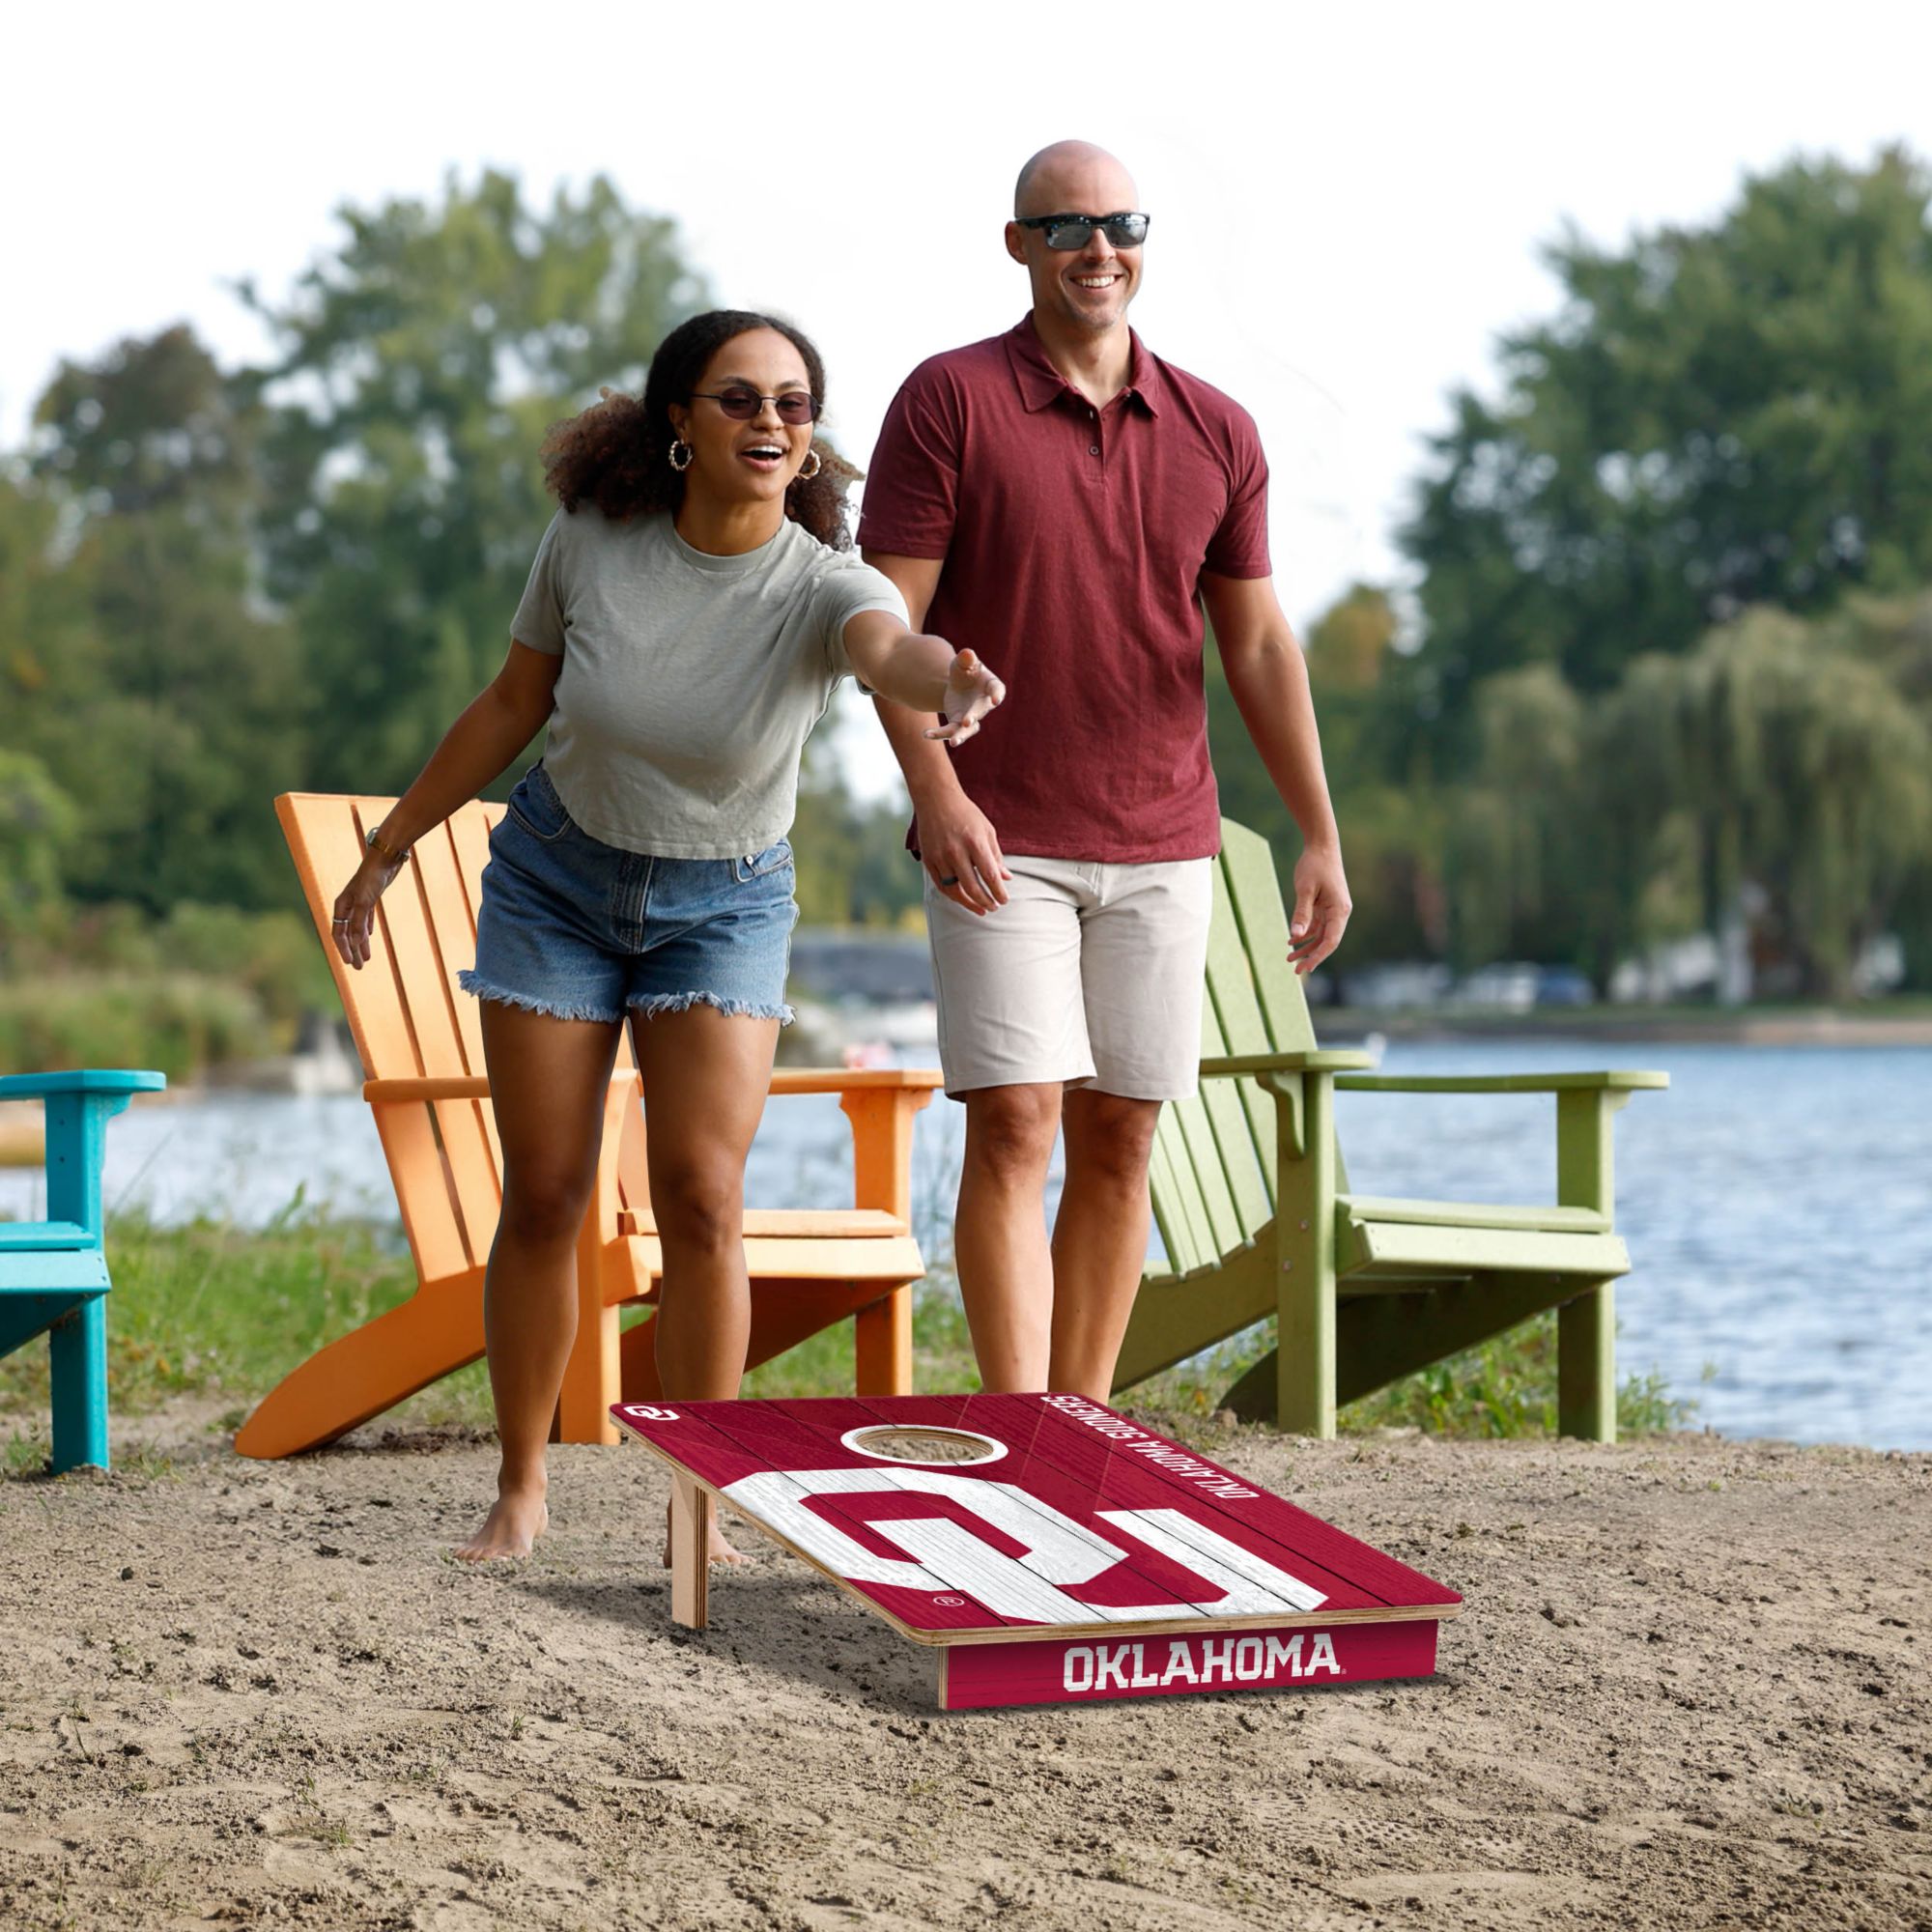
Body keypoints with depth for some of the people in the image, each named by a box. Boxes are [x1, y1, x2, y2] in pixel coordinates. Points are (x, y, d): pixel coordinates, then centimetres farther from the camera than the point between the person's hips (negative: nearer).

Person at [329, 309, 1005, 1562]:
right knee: (545, 1194, 2)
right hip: (556, 878, 1)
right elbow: (514, 705, 0)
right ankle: (521, 1490, 18)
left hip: (722, 904, -1)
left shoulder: (820, 586, -23)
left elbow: (893, 647, -47)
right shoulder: (592, 540, -16)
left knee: (703, 1195, -12)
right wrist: (392, 847, 7)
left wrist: (951, 682, -72)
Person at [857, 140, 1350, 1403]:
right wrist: (935, 792, -19)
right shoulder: (951, 401, -2)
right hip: (1000, 845, -4)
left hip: (1162, 846, 4)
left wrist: (1321, 837, 6)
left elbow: (1260, 646, 11)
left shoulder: (1216, 434, 9)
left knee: (1120, 1139, 5)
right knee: (1014, 1124, -11)